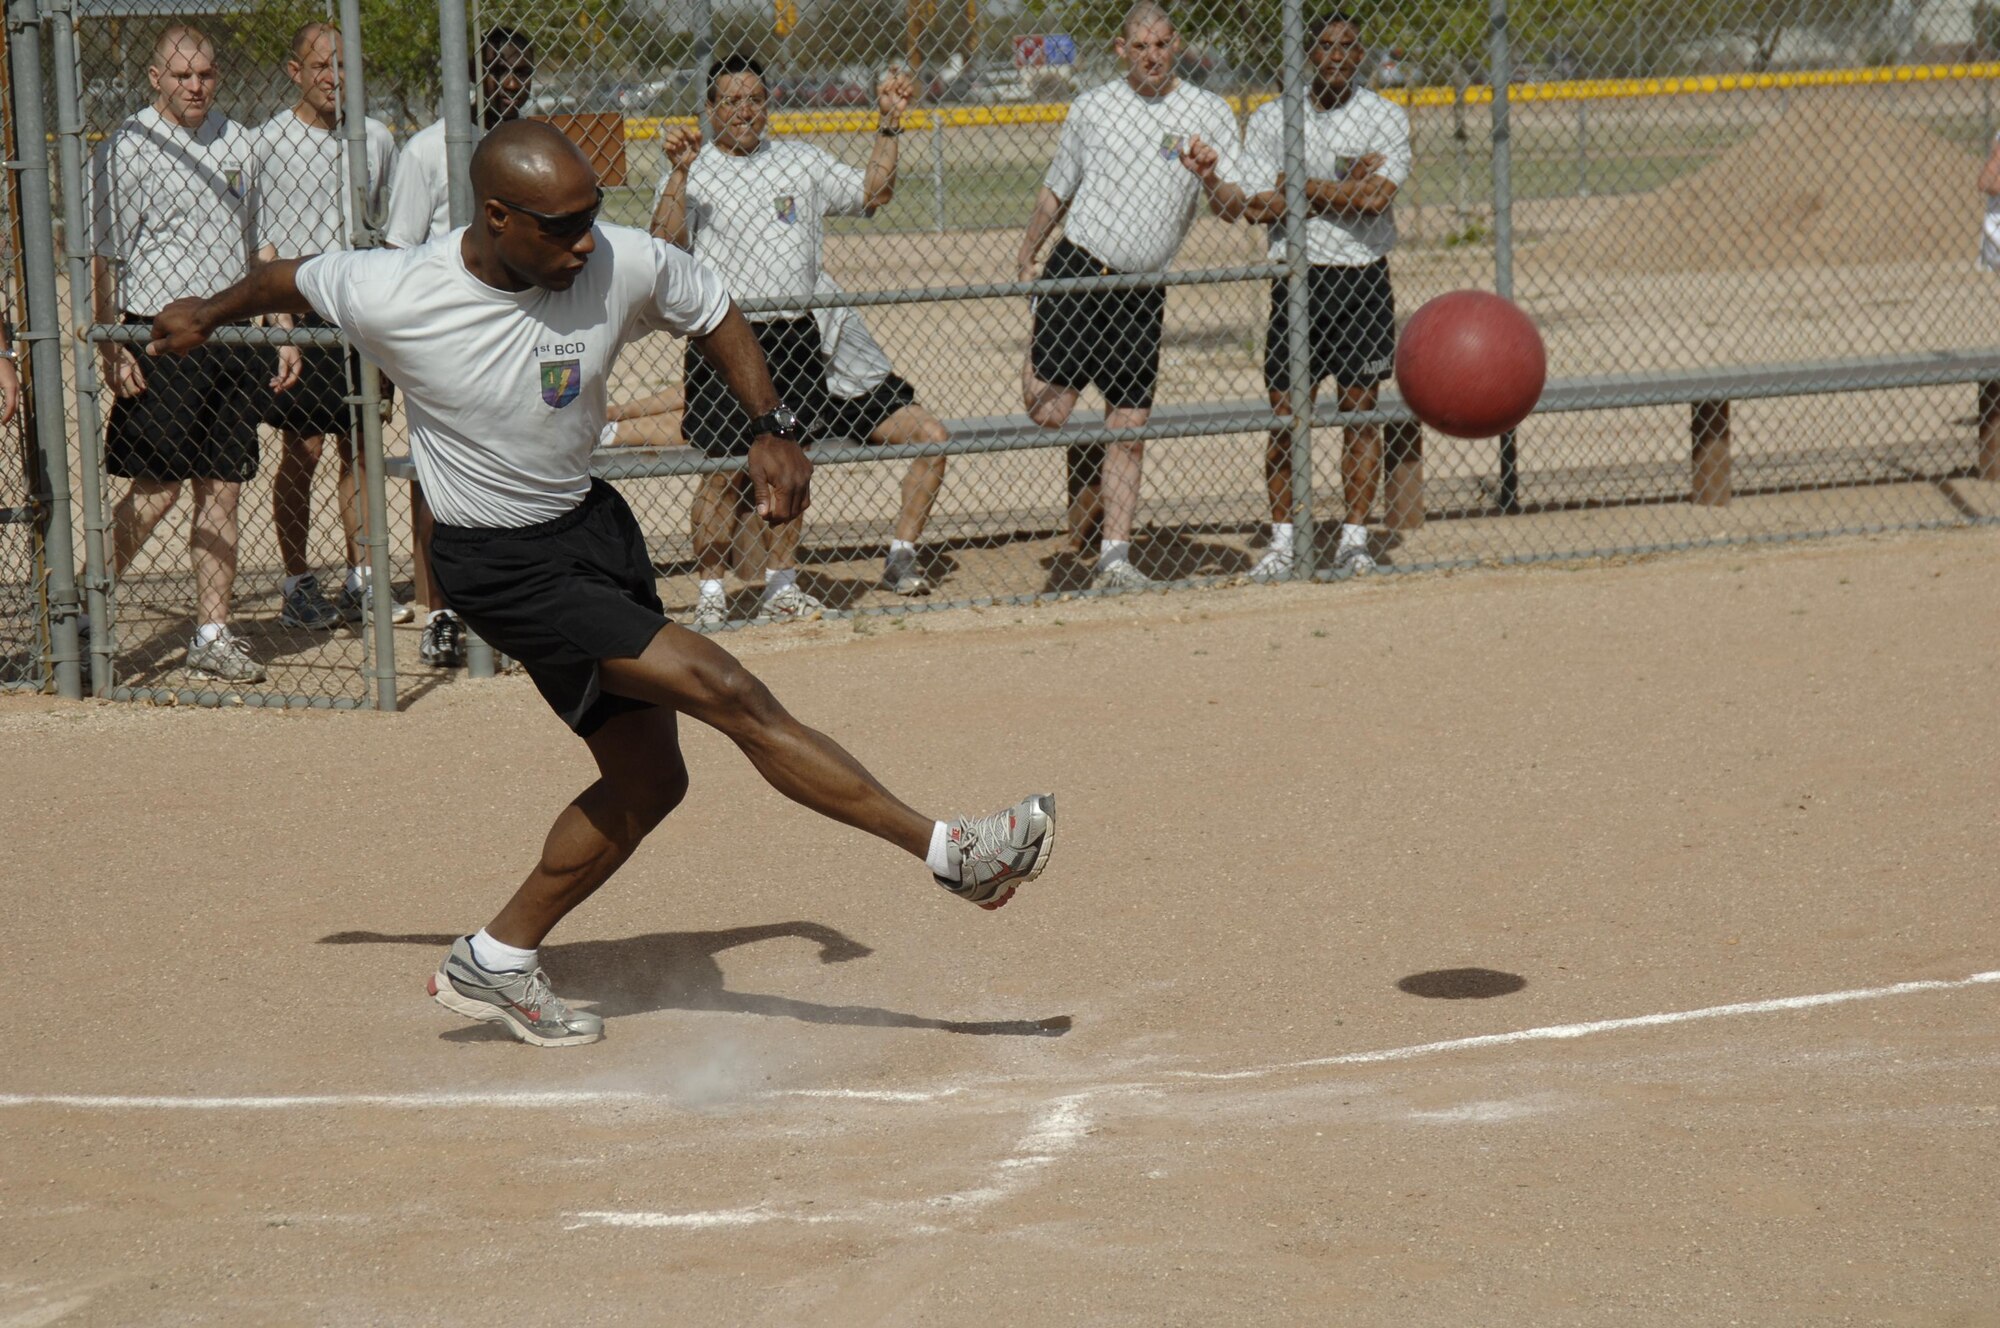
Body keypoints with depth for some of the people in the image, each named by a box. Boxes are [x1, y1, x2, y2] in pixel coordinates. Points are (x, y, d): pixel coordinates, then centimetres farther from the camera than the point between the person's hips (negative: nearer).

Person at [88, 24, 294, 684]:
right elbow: (101, 258, -7)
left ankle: (213, 633, 10)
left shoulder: (237, 142, 12)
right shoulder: (126, 151, -6)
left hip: (233, 336, 5)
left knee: (224, 488, 5)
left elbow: (259, 244, 19)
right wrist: (110, 350, -14)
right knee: (157, 489, -6)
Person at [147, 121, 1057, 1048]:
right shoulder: (394, 300, -21)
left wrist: (771, 429, -3)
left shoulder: (625, 265, -13)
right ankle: (947, 851, -15)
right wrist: (206, 316, 18)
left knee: (647, 780, 10)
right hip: (501, 566, -6)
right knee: (728, 693, -17)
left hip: (592, 522, 6)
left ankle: (495, 963, 26)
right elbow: (294, 281, 0)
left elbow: (713, 314, 8)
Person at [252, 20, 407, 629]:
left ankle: (360, 583, 13)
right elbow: (259, 238, -4)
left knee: (360, 448, 7)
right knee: (303, 452, -3)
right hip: (302, 311, -4)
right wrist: (281, 318, -12)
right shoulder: (270, 141, -3)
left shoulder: (376, 138, 10)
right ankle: (297, 584, 5)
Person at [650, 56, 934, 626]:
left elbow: (874, 193, 12)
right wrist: (680, 173, -22)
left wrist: (888, 125, 3)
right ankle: (710, 590, 2)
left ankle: (781, 587, 17)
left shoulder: (801, 163, 12)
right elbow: (665, 244, -12)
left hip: (795, 337, 4)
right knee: (725, 470, -5)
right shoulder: (693, 172, 1)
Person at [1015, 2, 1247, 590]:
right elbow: (1057, 189, 17)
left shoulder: (1209, 113, 4)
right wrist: (1028, 254, 12)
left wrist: (1210, 179, -21)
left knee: (1129, 427, -1)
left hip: (1143, 291, 0)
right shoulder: (1092, 107, 7)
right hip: (1076, 272, 0)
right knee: (1047, 409, -12)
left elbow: (1233, 209, -1)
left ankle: (1114, 558, 6)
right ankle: (1082, 474, 21)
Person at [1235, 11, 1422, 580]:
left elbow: (1375, 197, -14)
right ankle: (1282, 540, 8)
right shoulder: (1270, 120, 4)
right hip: (1297, 280, 0)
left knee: (1361, 410, 1)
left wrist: (1298, 188, -10)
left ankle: (1354, 539, 8)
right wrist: (1344, 188, -10)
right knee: (1285, 415, -1)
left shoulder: (1386, 118, 1)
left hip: (1364, 279, 0)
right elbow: (1256, 206, -8)